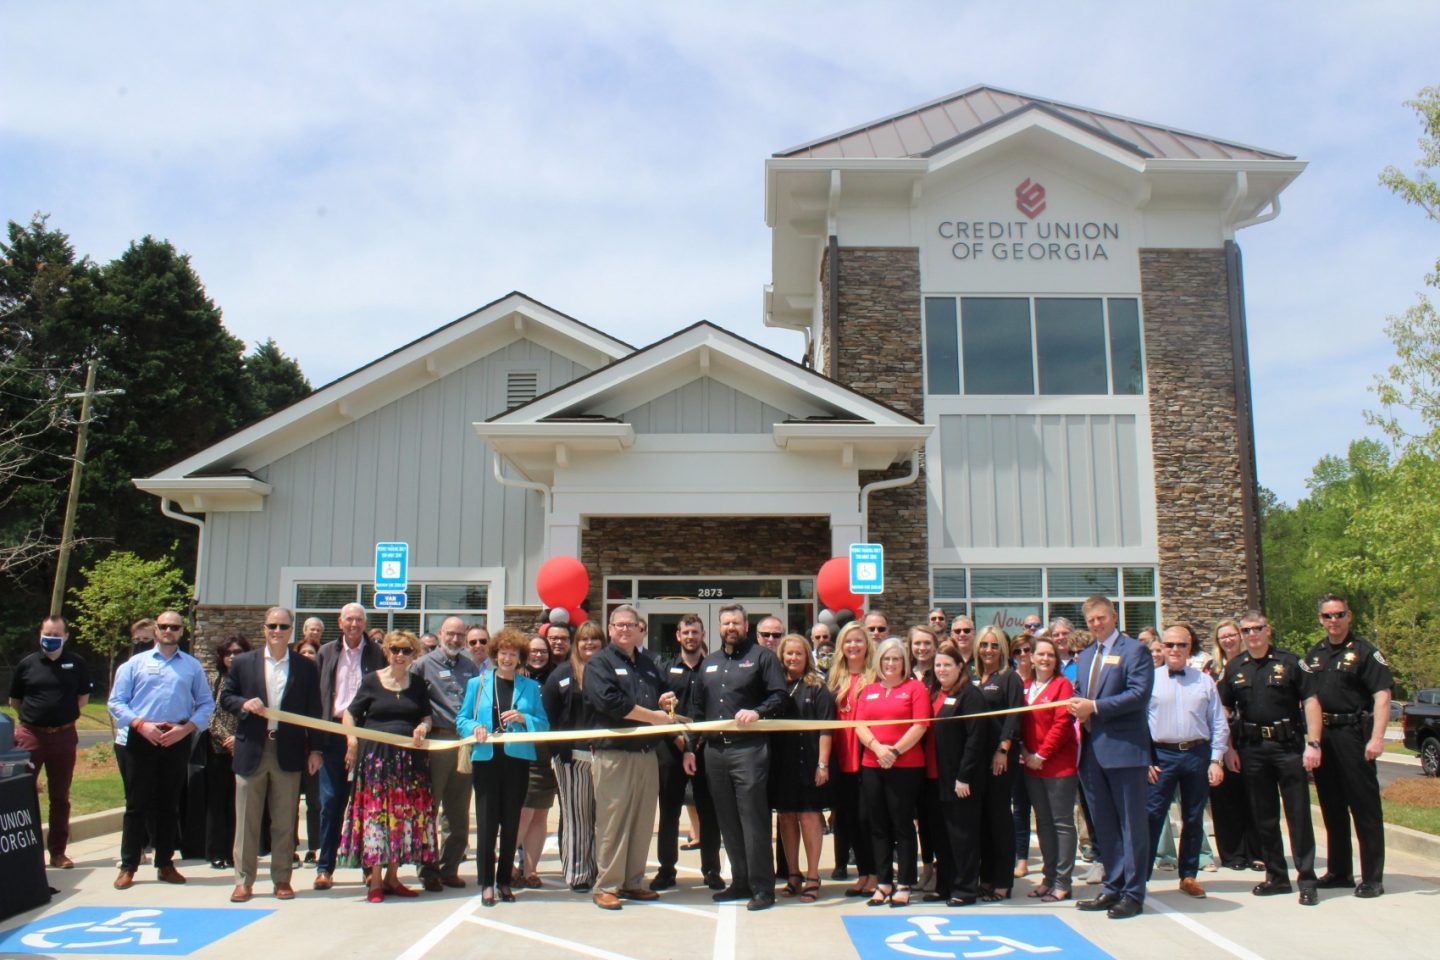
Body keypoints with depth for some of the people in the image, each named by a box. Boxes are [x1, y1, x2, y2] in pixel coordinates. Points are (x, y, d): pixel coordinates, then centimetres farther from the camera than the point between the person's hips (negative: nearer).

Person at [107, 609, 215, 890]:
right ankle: (128, 866, 9)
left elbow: (206, 704, 7)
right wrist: (141, 724, -12)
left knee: (169, 804, 8)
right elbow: (116, 702, 2)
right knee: (137, 803, 1)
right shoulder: (135, 664, 7)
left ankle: (165, 864, 17)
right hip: (143, 740, -1)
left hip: (177, 741, 1)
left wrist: (186, 728, -8)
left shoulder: (192, 666, 9)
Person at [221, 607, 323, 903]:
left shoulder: (306, 668, 4)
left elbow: (314, 711, 5)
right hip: (251, 750, 0)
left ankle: (282, 879, 16)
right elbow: (225, 698, 9)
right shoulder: (242, 662, 5)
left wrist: (315, 750, 0)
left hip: (288, 753, 0)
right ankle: (243, 881, 15)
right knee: (246, 820, 6)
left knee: (284, 821, 6)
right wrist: (244, 703, -13)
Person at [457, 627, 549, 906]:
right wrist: (474, 728, -14)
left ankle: (504, 880, 18)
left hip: (517, 760, 1)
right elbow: (462, 719, 6)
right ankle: (486, 883, 8)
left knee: (511, 822, 7)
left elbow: (543, 724, 5)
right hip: (486, 760, -1)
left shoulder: (530, 686, 9)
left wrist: (523, 719, -13)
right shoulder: (477, 684, 8)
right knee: (486, 822, -1)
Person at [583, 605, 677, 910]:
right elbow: (610, 702, -17)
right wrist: (655, 716, -13)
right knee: (612, 822, -4)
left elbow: (663, 692, 34)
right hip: (614, 753, -6)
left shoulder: (647, 664, 20)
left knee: (643, 820, 9)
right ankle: (606, 886, 5)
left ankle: (632, 882, 19)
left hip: (647, 753, 6)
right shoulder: (599, 663, -1)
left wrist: (666, 700, 7)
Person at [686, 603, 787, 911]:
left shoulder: (762, 656, 1)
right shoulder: (709, 662, 18)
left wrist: (757, 712, -23)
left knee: (753, 819, -5)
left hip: (749, 749, -6)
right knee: (727, 822, 10)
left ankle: (762, 887, 2)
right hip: (715, 750, 6)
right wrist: (690, 747, 13)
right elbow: (698, 708, 19)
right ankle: (740, 882, 20)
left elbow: (779, 695, -6)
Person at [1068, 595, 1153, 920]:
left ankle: (1133, 893, 6)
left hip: (1123, 747, -7)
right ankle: (1114, 888, 21)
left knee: (1131, 822, 0)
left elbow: (1139, 694, -16)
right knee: (1103, 825, 13)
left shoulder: (1134, 650, -5)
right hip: (1092, 749, 8)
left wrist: (1094, 707, -18)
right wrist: (1079, 708, 0)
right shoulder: (1085, 656, 18)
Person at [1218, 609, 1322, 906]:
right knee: (1263, 817, 9)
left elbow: (1310, 702, -4)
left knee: (1299, 814, -2)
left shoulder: (1289, 662, 0)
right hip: (1252, 750, 3)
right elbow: (1223, 710, 13)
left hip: (1289, 746, -3)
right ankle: (1276, 876, 19)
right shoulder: (1234, 668, 9)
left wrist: (1313, 743, -12)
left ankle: (1306, 879, 6)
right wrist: (1228, 749, 6)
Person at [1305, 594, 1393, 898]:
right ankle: (1339, 872, 22)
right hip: (1321, 736, 6)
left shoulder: (1364, 652, -6)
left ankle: (1372, 878, 5)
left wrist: (1376, 738, -22)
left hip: (1352, 735, -6)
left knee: (1365, 808, -2)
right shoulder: (1314, 654, 13)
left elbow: (1382, 695, -13)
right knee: (1332, 807, 12)